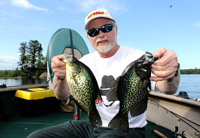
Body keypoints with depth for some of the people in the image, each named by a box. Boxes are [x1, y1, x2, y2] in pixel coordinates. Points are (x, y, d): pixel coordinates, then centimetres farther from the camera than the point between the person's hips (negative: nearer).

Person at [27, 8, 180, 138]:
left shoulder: (136, 56, -9)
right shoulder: (86, 61, 4)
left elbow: (167, 90, -21)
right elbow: (62, 94, -5)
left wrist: (171, 75, -45)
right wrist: (60, 77, -27)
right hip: (92, 125, 4)